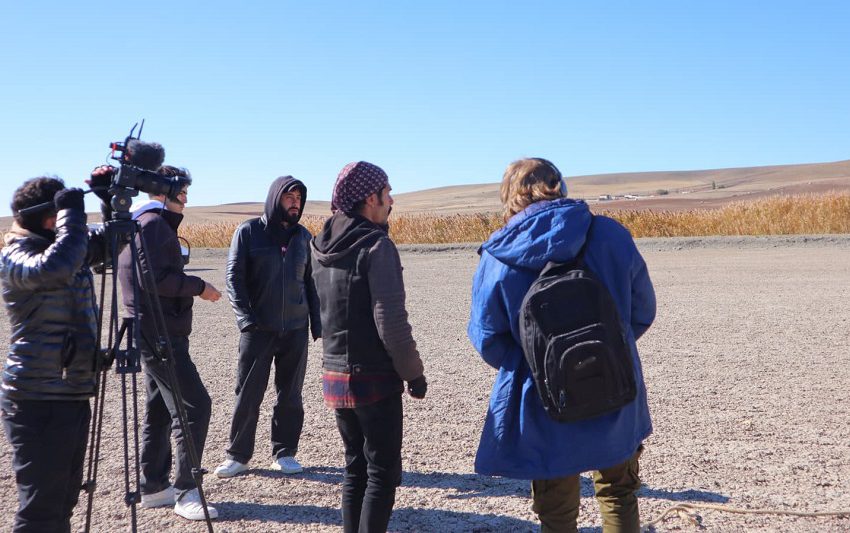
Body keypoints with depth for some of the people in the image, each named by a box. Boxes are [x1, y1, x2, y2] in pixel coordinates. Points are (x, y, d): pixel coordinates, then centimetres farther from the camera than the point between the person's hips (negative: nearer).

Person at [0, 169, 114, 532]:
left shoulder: (75, 249, 11)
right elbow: (54, 268, -32)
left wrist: (110, 198, 6)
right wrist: (72, 213, -21)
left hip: (75, 394, 8)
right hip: (37, 401, -8)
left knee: (63, 502, 16)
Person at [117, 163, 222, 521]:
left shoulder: (151, 223, 19)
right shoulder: (152, 224, -12)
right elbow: (153, 278, -22)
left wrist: (191, 287, 11)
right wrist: (198, 287, -13)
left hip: (156, 333, 11)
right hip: (159, 333, -11)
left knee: (160, 409, 13)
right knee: (194, 405, -10)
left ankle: (154, 487, 20)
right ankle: (186, 491, -6)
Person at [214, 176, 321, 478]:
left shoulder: (303, 237, 11)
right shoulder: (249, 231, 0)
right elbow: (233, 277, -4)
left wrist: (317, 325, 8)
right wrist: (246, 318, -14)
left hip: (295, 329, 3)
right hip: (258, 328, -3)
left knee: (290, 395, 7)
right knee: (247, 394, 1)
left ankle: (284, 453, 18)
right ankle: (238, 455, 13)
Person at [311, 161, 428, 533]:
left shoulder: (322, 246, 7)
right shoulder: (376, 245, -16)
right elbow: (391, 322, -19)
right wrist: (414, 373, -10)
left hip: (335, 376, 7)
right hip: (374, 378, -7)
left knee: (355, 468, 17)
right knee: (382, 473, 3)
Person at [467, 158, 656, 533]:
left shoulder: (497, 260, -13)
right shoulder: (611, 235, -7)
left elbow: (487, 341, -7)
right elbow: (643, 313, 2)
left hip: (545, 412, -2)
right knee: (618, 495, 25)